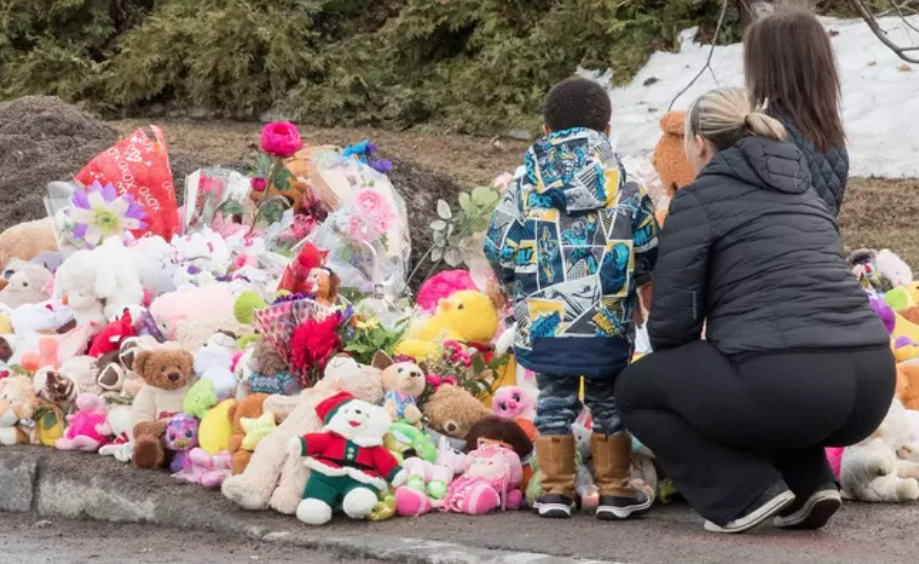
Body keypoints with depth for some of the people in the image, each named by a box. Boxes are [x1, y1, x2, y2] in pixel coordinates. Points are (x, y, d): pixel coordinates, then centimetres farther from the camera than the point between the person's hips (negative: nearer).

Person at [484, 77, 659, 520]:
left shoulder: (525, 185, 0)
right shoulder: (626, 187, 0)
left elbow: (499, 251, 2)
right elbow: (648, 255, 5)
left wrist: (518, 285, 22)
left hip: (544, 322, 1)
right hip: (608, 324, -1)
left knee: (554, 401, 13)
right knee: (609, 402, 11)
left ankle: (556, 491, 14)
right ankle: (614, 491, 15)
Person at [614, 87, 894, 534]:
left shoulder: (699, 197, 4)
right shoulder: (802, 191, 25)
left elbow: (672, 316, 1)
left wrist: (680, 365, 24)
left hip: (787, 386, -7)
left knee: (635, 389, 17)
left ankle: (745, 493, 3)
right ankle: (808, 483, 17)